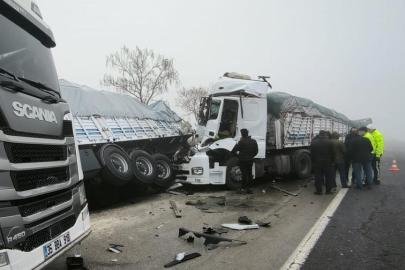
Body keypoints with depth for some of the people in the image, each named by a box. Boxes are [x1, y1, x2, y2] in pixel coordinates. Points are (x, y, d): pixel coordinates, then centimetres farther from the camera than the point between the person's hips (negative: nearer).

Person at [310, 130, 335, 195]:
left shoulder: (314, 143, -2)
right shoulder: (329, 142, -7)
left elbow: (311, 154, 1)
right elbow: (332, 153, -4)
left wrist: (313, 161, 9)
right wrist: (332, 161, 7)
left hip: (317, 163, 1)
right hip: (328, 163, -1)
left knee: (318, 177, 5)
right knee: (328, 177, 9)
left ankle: (319, 191, 7)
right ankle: (328, 190, 12)